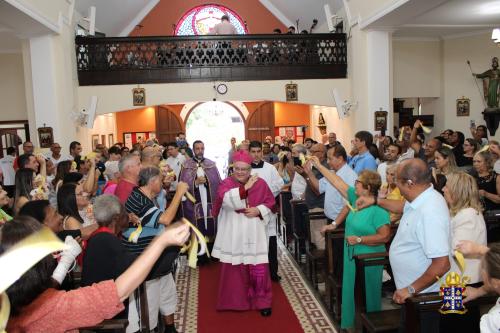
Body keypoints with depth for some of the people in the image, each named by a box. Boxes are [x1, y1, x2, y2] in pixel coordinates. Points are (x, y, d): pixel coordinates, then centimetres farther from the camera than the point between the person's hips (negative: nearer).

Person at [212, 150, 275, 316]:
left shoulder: (260, 183, 2)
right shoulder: (226, 183, -2)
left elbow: (271, 202, 6)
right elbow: (226, 199, -22)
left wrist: (258, 210, -12)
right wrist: (244, 188, -26)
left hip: (254, 233, 1)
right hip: (233, 234, 0)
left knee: (259, 268, 1)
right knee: (234, 267, 8)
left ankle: (262, 301, 18)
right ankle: (235, 300, 27)